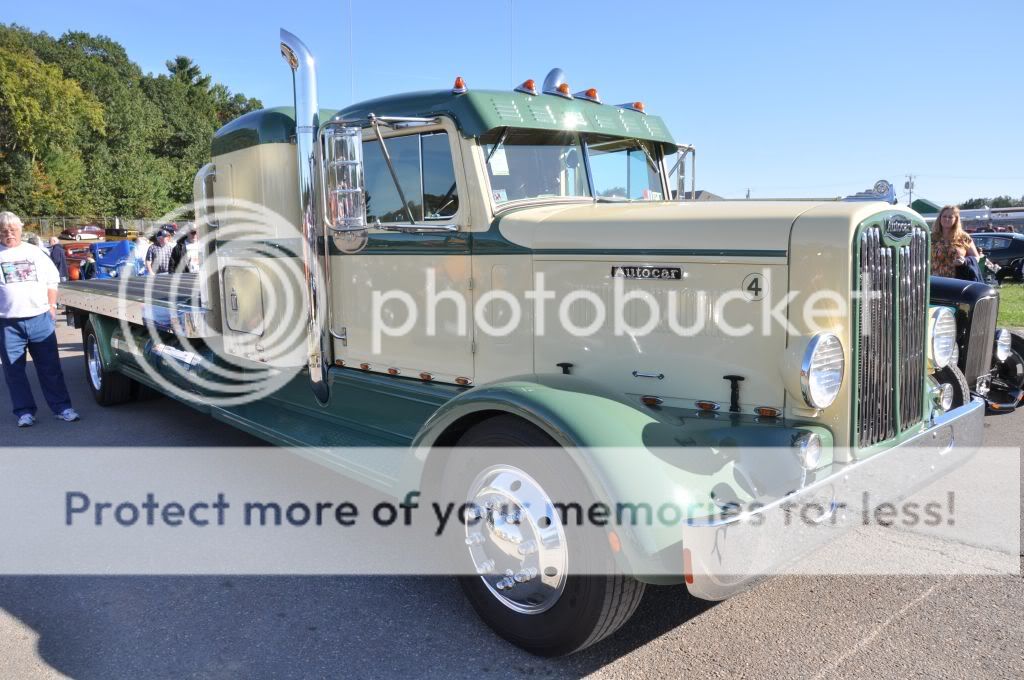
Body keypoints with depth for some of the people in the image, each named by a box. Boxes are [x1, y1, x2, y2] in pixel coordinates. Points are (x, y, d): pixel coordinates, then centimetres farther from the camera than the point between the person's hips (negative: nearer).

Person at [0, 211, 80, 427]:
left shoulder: (34, 252, 10)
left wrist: (51, 307, 6)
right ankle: (24, 411, 14)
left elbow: (51, 281, 14)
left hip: (40, 318, 1)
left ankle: (62, 407, 10)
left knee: (50, 367, 5)